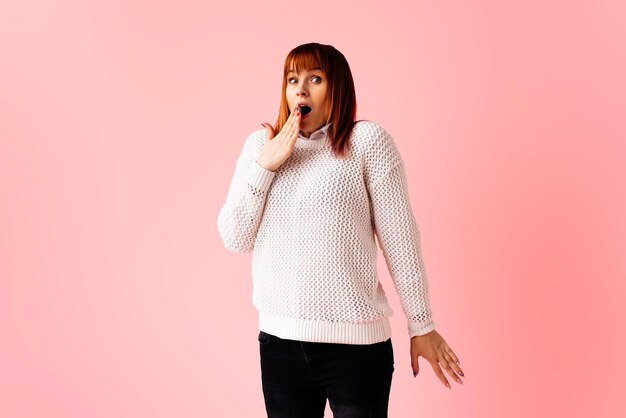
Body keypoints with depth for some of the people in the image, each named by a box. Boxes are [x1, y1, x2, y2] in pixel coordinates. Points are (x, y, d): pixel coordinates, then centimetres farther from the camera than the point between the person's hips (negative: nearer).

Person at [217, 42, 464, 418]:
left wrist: (422, 324, -3)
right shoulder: (260, 144, 6)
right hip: (278, 339, 4)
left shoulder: (367, 140, -5)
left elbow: (399, 237, -5)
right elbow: (234, 238, 2)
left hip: (354, 342, -3)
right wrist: (265, 165, -9)